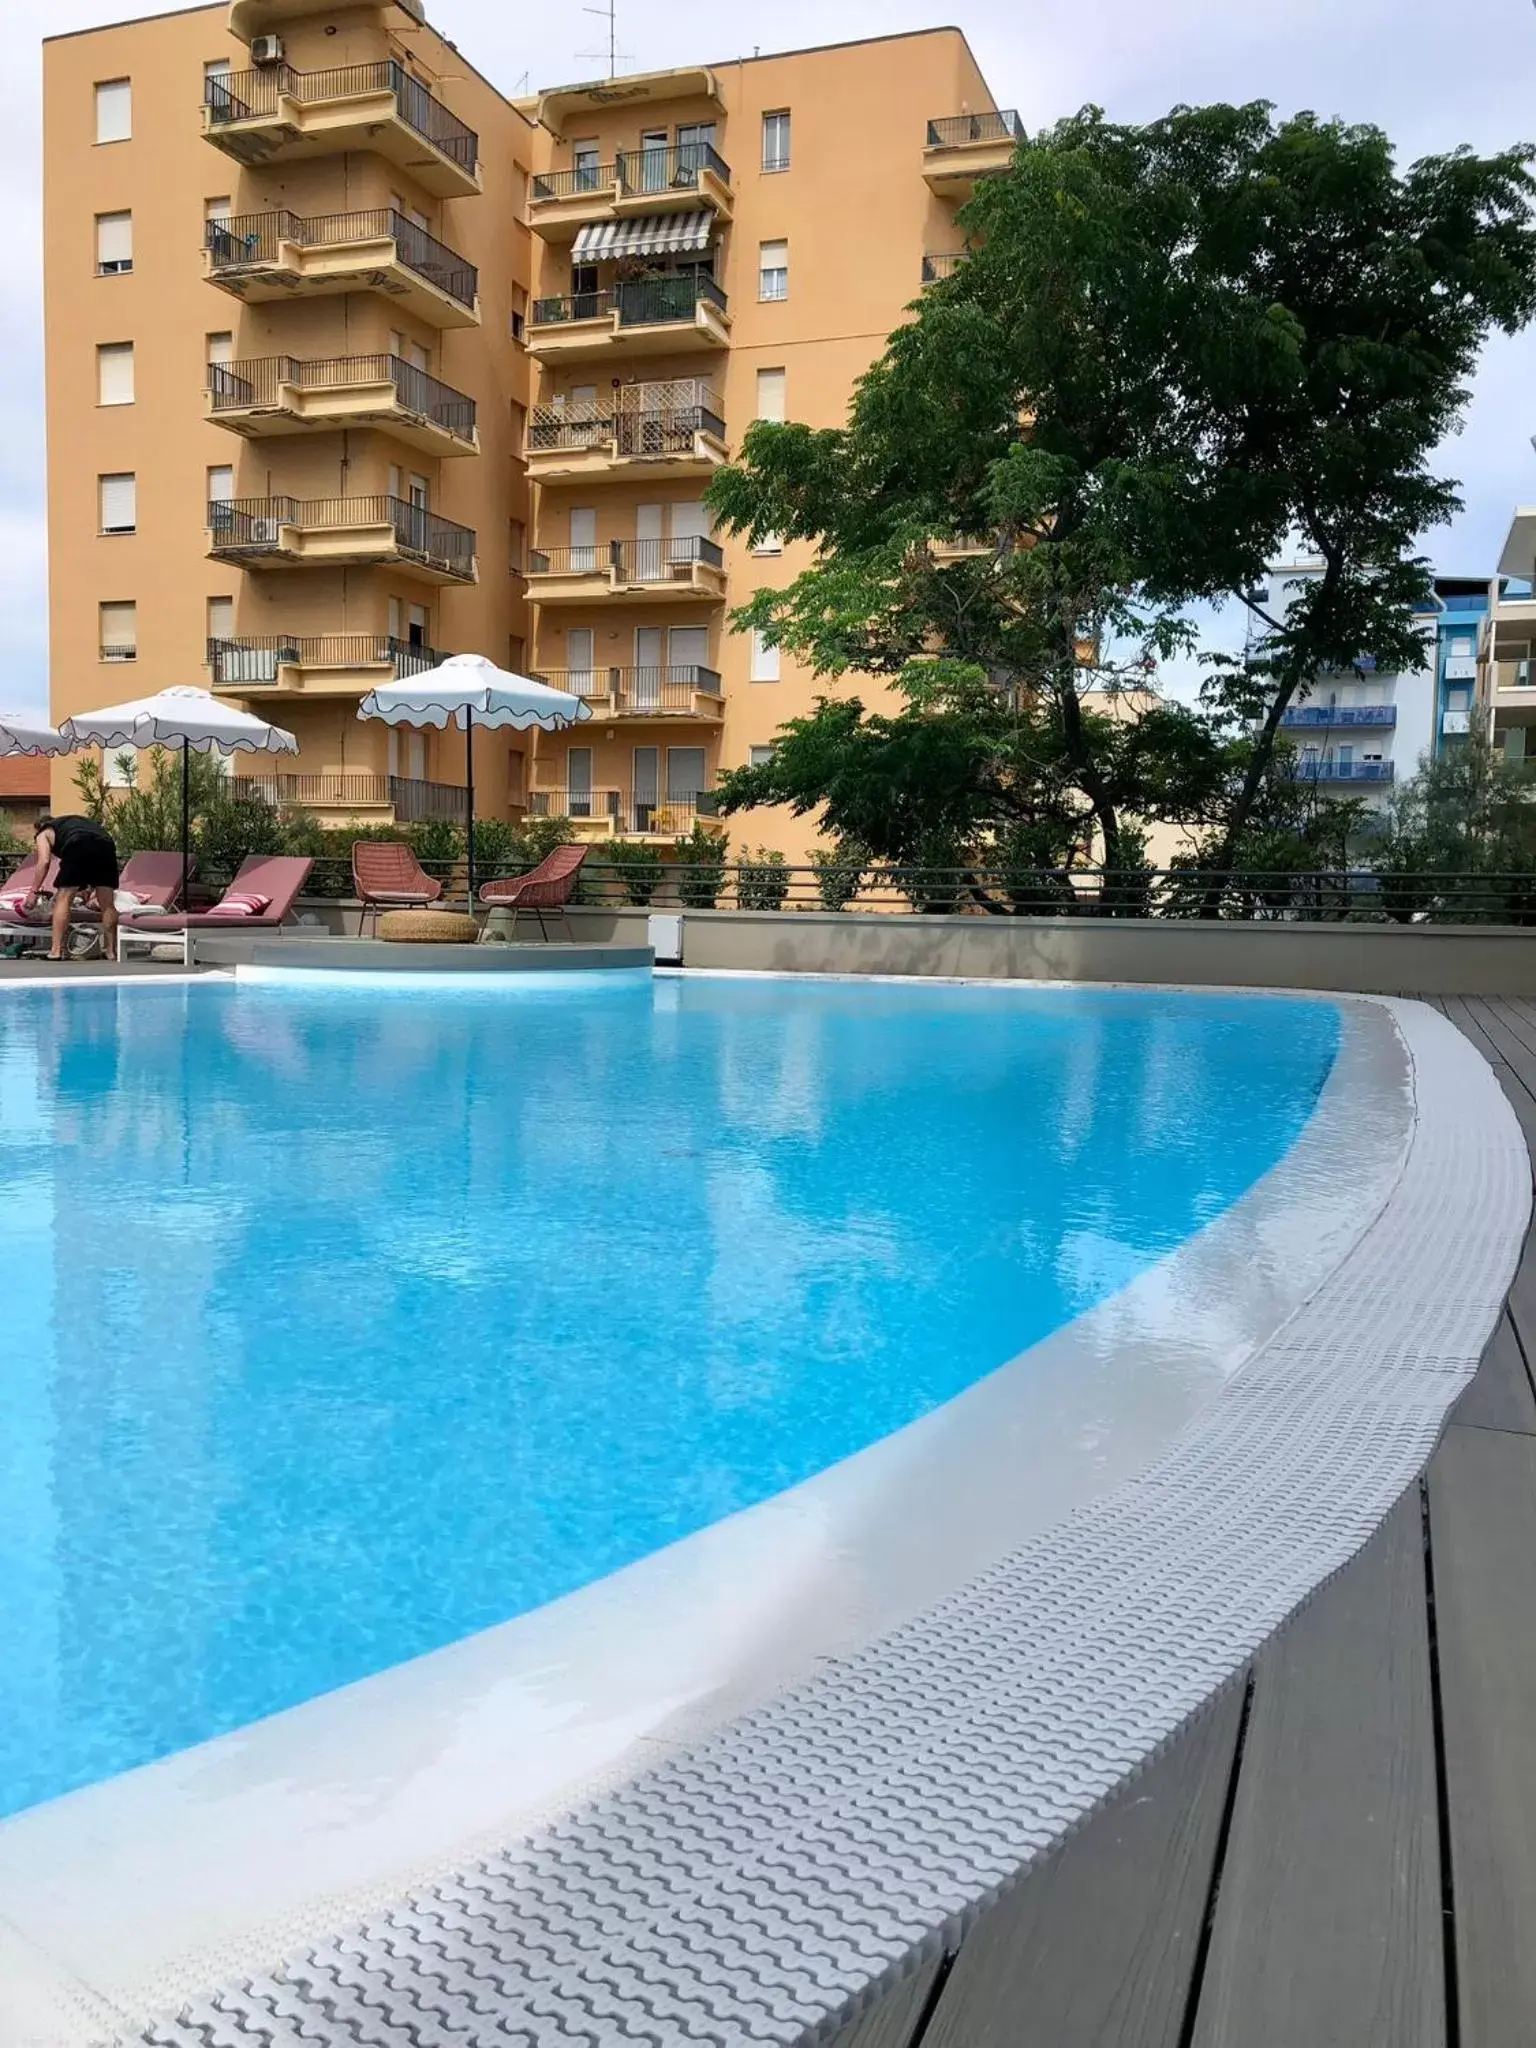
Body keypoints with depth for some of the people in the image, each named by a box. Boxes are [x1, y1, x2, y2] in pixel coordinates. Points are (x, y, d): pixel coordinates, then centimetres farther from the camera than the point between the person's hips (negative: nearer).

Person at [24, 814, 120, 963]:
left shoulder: (44, 833, 27)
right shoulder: (72, 823, 43)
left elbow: (44, 861, 7)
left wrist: (34, 892, 11)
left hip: (78, 846, -5)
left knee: (63, 899, 4)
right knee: (107, 904, 12)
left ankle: (57, 951, -2)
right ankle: (111, 952, 16)